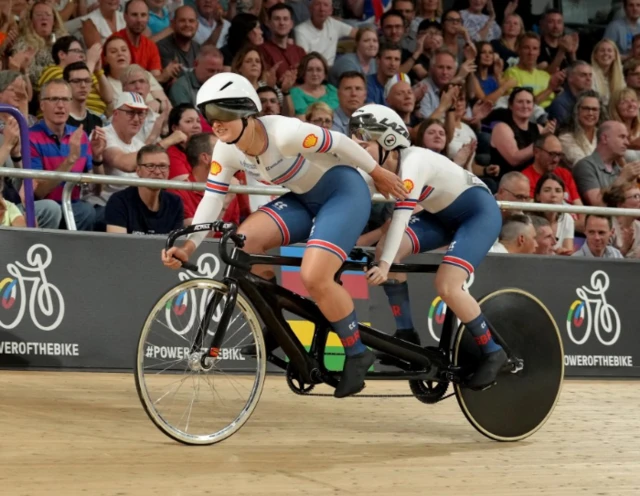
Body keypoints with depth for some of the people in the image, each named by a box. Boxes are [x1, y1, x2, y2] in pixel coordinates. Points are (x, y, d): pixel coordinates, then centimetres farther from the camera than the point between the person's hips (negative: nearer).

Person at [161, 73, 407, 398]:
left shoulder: (284, 133, -30)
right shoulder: (226, 151, -8)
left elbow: (339, 143, -19)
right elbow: (211, 201, -8)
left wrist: (379, 173, -7)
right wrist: (188, 247, -23)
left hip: (344, 191, -7)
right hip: (305, 199, 7)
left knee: (313, 277, -25)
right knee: (244, 240, -16)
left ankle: (357, 354, -4)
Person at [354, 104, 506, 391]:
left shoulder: (413, 162, -31)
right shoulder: (379, 168, -7)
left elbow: (402, 214, -42)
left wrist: (385, 265, -50)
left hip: (479, 212, -8)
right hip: (442, 215, 8)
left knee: (446, 287, -25)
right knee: (384, 249, -14)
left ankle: (492, 353, -5)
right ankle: (406, 334, -4)